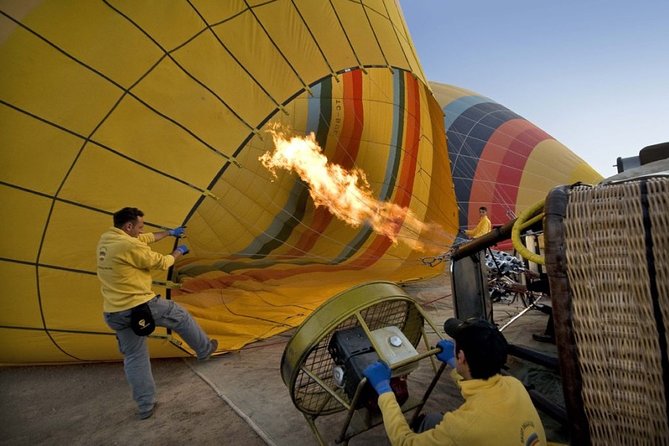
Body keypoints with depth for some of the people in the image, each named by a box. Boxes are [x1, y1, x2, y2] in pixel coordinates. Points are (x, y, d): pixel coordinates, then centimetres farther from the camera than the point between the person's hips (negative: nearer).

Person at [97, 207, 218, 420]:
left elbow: (145, 239, 21)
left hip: (114, 315, 8)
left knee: (134, 358, 15)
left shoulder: (105, 239, 8)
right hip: (142, 306, -8)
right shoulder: (129, 246, -20)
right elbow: (160, 262, -7)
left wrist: (169, 232, 31)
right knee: (181, 317, 16)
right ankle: (204, 350, 34)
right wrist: (178, 252, 13)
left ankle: (146, 406, 21)